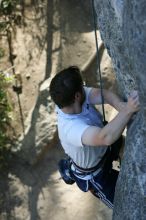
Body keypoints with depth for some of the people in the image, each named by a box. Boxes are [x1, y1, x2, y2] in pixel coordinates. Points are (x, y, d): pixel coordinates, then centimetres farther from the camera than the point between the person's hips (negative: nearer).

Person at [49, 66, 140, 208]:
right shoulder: (71, 128, -49)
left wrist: (121, 105, -53)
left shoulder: (71, 99, -25)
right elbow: (106, 137, -64)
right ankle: (94, 188, 34)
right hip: (93, 174, -7)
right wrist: (128, 110, -68)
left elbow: (102, 94, -34)